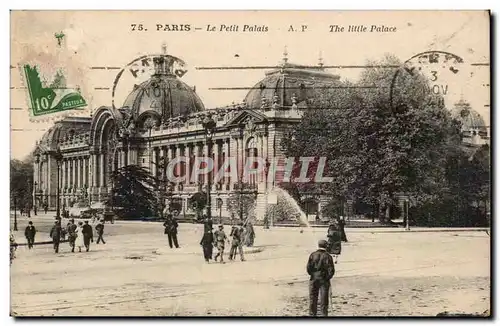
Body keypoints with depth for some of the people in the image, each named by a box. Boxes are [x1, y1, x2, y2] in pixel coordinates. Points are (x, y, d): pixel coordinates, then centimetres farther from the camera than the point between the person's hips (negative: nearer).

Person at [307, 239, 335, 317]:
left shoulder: (313, 255, -3)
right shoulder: (327, 256, -8)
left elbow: (308, 267, -7)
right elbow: (331, 270, -11)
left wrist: (312, 274, 9)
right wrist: (327, 277, 4)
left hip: (314, 279, 2)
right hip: (324, 280, -2)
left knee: (313, 299, 13)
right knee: (323, 300, 6)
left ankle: (312, 314, 19)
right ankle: (323, 314, 8)